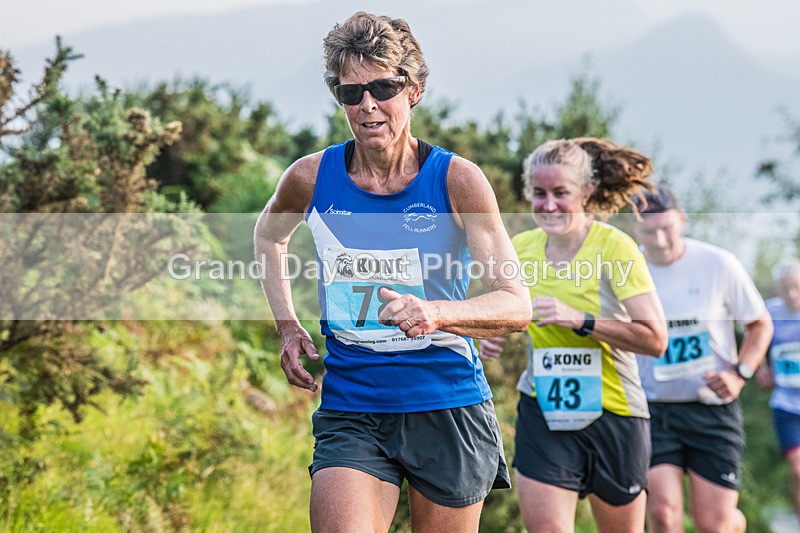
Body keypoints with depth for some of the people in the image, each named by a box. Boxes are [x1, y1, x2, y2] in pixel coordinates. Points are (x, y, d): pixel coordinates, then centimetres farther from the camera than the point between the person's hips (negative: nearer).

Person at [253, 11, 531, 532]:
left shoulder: (457, 179, -8)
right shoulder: (311, 177, 0)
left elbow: (516, 305, -14)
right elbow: (269, 236, 24)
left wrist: (435, 313, -33)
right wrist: (288, 328, 12)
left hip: (449, 409, -1)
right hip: (350, 412, 1)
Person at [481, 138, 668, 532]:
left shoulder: (614, 247, -11)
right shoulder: (519, 248, 1)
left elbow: (655, 339, -16)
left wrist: (580, 320, -25)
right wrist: (491, 335, -2)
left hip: (613, 413, -2)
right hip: (542, 412, 2)